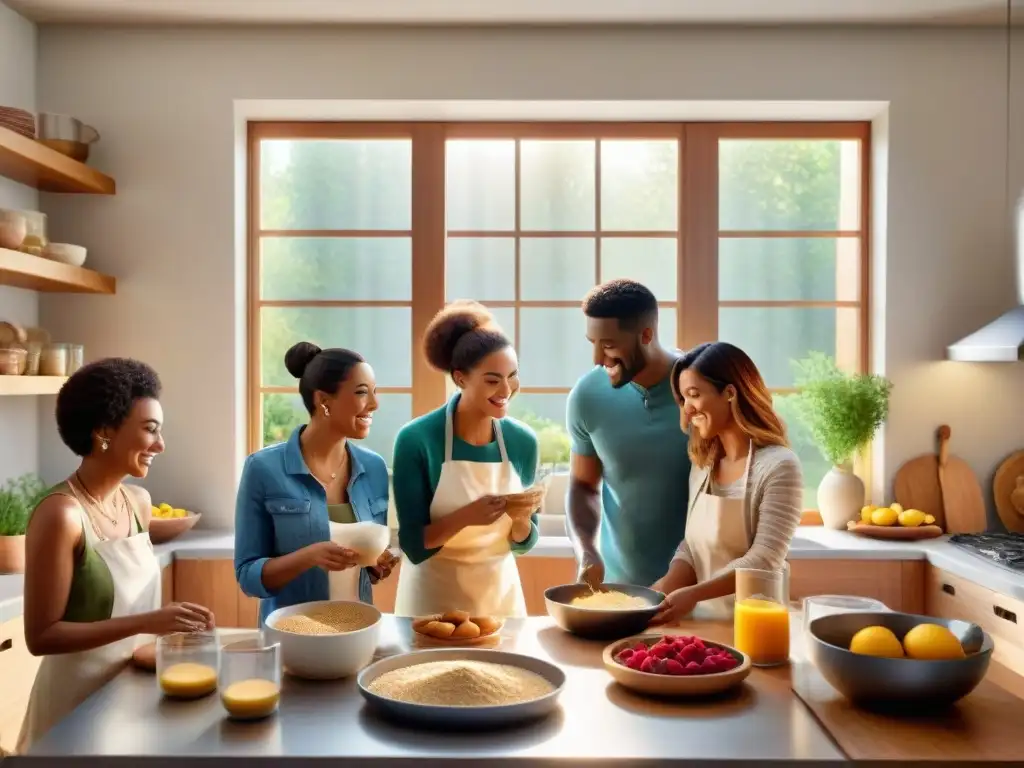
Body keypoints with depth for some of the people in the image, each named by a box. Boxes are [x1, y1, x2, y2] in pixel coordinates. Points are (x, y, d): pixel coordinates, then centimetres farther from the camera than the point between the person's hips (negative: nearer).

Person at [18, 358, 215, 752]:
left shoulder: (139, 502, 0)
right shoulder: (61, 513, -21)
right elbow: (41, 636, -20)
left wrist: (168, 624, -5)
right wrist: (145, 623, -26)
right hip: (80, 698, -7)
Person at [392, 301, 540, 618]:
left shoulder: (524, 441, -6)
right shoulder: (417, 439, -18)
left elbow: (522, 543, 3)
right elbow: (414, 546, -15)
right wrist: (465, 517, -30)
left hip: (501, 595, 4)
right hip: (433, 600, -3)